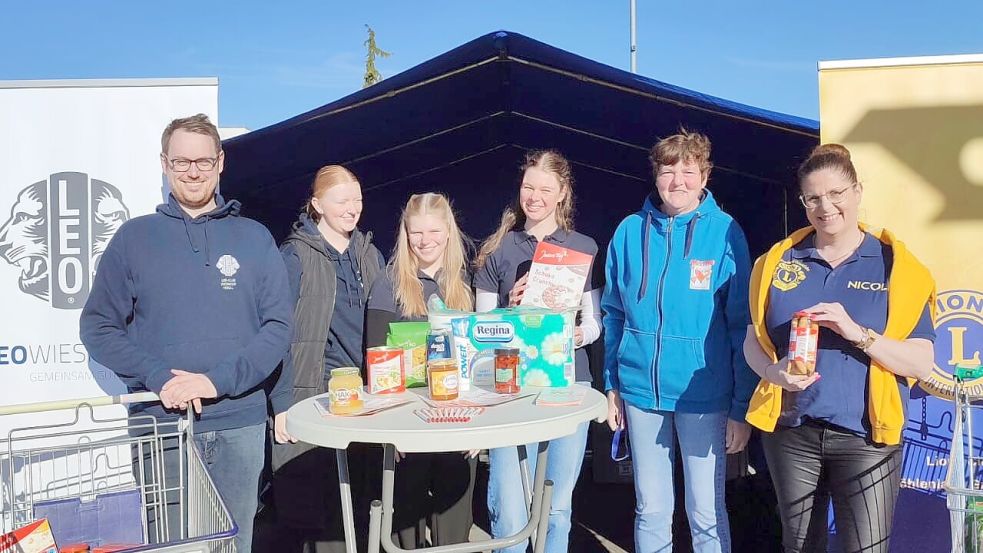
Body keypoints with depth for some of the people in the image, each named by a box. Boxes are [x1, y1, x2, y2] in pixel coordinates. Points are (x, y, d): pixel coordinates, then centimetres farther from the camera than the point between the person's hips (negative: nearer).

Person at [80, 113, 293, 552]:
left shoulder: (255, 239, 4)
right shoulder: (134, 238, 3)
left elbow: (278, 325, -2)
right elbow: (98, 327, 1)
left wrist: (218, 380, -15)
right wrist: (159, 378, -15)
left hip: (239, 425, 1)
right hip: (157, 423, 0)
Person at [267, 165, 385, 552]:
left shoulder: (371, 255, 11)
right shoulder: (295, 254, -4)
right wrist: (281, 404, -14)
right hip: (309, 394, -4)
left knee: (351, 509, 10)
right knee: (300, 510, 1)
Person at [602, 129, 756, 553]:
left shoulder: (725, 232, -6)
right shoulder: (630, 231, 1)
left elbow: (742, 324, -5)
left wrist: (742, 405, -7)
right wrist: (612, 384, 7)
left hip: (704, 395, -2)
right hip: (641, 391, 3)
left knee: (706, 514, 10)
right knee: (650, 510, 15)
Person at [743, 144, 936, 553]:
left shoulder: (895, 265, -3)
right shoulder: (779, 261, 3)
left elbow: (922, 363, -6)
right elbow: (753, 340, 6)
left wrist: (858, 333, -23)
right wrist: (772, 371, -16)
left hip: (866, 437, -2)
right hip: (791, 431, 2)